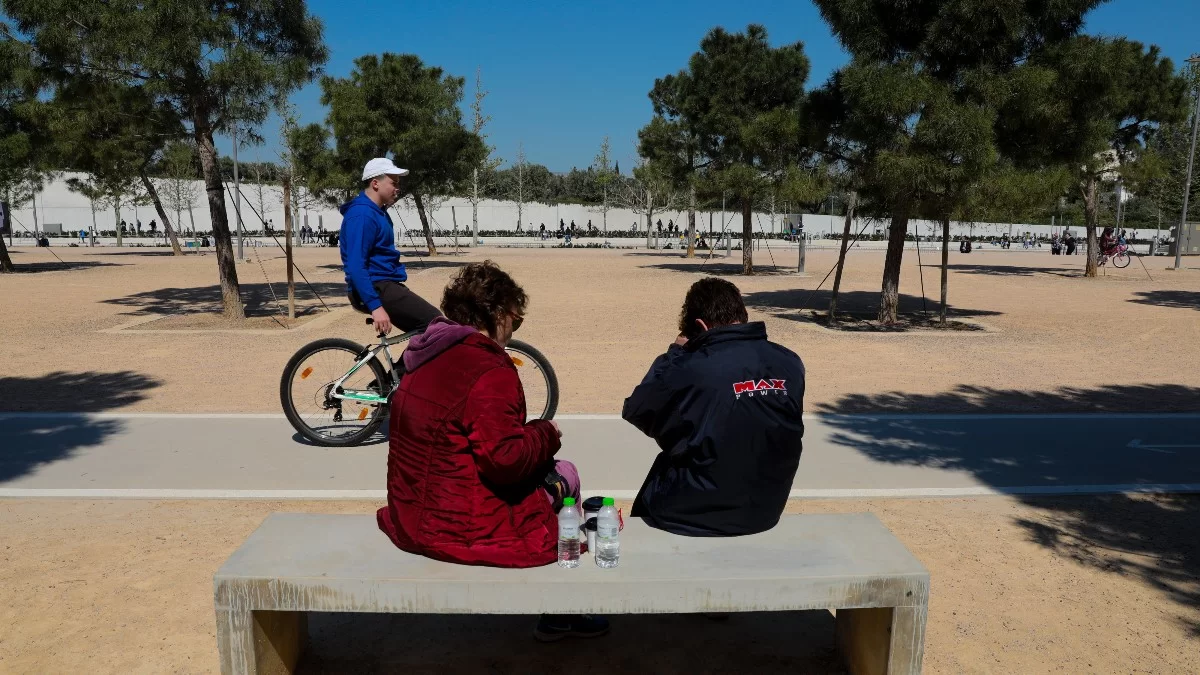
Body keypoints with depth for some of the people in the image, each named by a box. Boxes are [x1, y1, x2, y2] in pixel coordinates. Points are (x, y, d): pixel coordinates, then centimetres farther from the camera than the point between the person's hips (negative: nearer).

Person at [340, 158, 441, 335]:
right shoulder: (362, 215, -15)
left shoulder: (377, 212, 17)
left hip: (384, 286, 11)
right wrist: (375, 306, -28)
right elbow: (356, 267, -23)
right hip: (376, 288, -11)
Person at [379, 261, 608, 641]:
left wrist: (532, 433, 10)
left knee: (542, 468, 21)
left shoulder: (427, 359, 7)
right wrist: (546, 433, -8)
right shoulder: (489, 372, -21)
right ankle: (559, 613, 22)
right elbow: (505, 458, -26)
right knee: (563, 476, 9)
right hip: (463, 530, -9)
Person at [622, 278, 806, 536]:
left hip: (692, 517, -5)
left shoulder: (693, 367, -23)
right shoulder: (790, 364, -7)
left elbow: (635, 411, -7)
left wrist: (675, 352, 1)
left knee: (646, 505, 27)